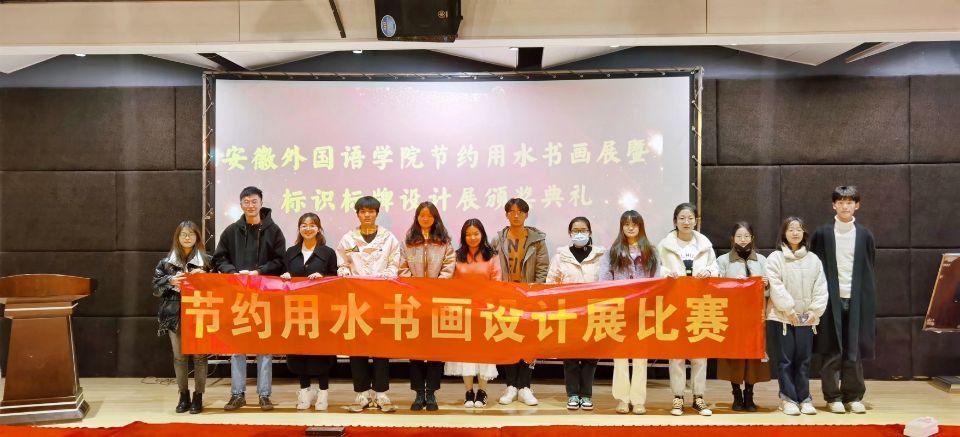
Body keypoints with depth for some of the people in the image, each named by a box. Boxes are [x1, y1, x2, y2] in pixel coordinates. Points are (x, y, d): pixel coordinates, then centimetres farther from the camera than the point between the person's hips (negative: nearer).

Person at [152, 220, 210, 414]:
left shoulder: (207, 260, 2)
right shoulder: (167, 262, 7)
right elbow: (156, 287, 5)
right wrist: (170, 281, -13)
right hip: (175, 314, 2)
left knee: (199, 355, 1)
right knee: (179, 356, 8)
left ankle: (198, 396, 12)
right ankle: (184, 395, 21)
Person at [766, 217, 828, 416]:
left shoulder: (813, 259, 8)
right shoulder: (775, 258, -2)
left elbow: (821, 288, 5)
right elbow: (776, 287, -9)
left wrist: (815, 311, -4)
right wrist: (789, 309, -13)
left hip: (806, 317, 3)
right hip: (782, 316, -3)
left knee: (804, 359, 7)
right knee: (786, 359, 1)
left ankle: (804, 398, 15)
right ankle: (788, 399, 8)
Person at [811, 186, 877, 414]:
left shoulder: (864, 235, 7)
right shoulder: (822, 234, 3)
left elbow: (870, 271, 10)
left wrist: (869, 300, 3)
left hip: (857, 300, 1)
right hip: (831, 299, -1)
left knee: (855, 350, 3)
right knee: (832, 351, 1)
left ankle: (853, 396, 13)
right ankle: (833, 396, 9)